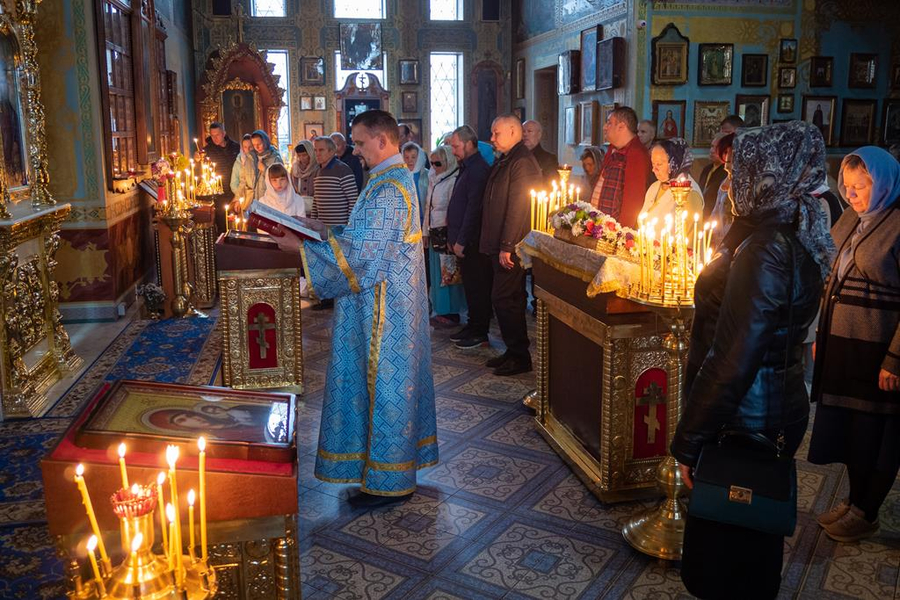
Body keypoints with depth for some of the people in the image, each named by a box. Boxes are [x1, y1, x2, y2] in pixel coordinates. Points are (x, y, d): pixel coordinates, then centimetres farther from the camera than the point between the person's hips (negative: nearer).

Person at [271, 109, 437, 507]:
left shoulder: (388, 189, -22)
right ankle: (394, 461, 32)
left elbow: (361, 253, -25)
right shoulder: (395, 177, 12)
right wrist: (323, 228, 11)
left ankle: (388, 481, 14)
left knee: (382, 384, 0)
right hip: (389, 299, 10)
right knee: (391, 382, 18)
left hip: (383, 306, -10)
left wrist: (301, 246, -18)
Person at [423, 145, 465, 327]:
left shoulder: (453, 182, -12)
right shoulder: (434, 180, 15)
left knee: (448, 273, -2)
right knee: (437, 273, 9)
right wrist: (426, 232, 16)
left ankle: (451, 313, 6)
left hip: (447, 233, -8)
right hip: (435, 234, 8)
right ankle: (442, 310, 16)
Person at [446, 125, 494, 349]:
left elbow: (473, 209, -21)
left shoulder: (478, 170, -16)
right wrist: (452, 237, 16)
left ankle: (480, 333, 7)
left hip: (472, 242, -10)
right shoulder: (467, 168, 16)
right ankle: (473, 326, 25)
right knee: (470, 284, 15)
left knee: (477, 286, -1)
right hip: (463, 240, 10)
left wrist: (461, 241, -20)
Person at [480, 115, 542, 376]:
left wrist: (507, 246, -22)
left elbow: (518, 208, -21)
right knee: (511, 299, 14)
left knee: (504, 299, -6)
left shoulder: (522, 161, -15)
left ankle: (519, 357, 4)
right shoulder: (503, 161, 16)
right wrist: (497, 245, 15)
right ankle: (515, 352, 24)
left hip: (512, 246, -10)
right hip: (502, 245, 10)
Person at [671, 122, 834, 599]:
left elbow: (732, 360, -27)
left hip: (744, 417, -9)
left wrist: (689, 442, -21)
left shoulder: (763, 251, -25)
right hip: (781, 407, 9)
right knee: (755, 538, 25)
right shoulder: (799, 241, 5)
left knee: (720, 540, 9)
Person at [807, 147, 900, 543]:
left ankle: (866, 514, 22)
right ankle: (855, 500, 31)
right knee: (845, 427, 15)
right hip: (841, 344, 7)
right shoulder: (851, 220, 9)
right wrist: (822, 336, 13)